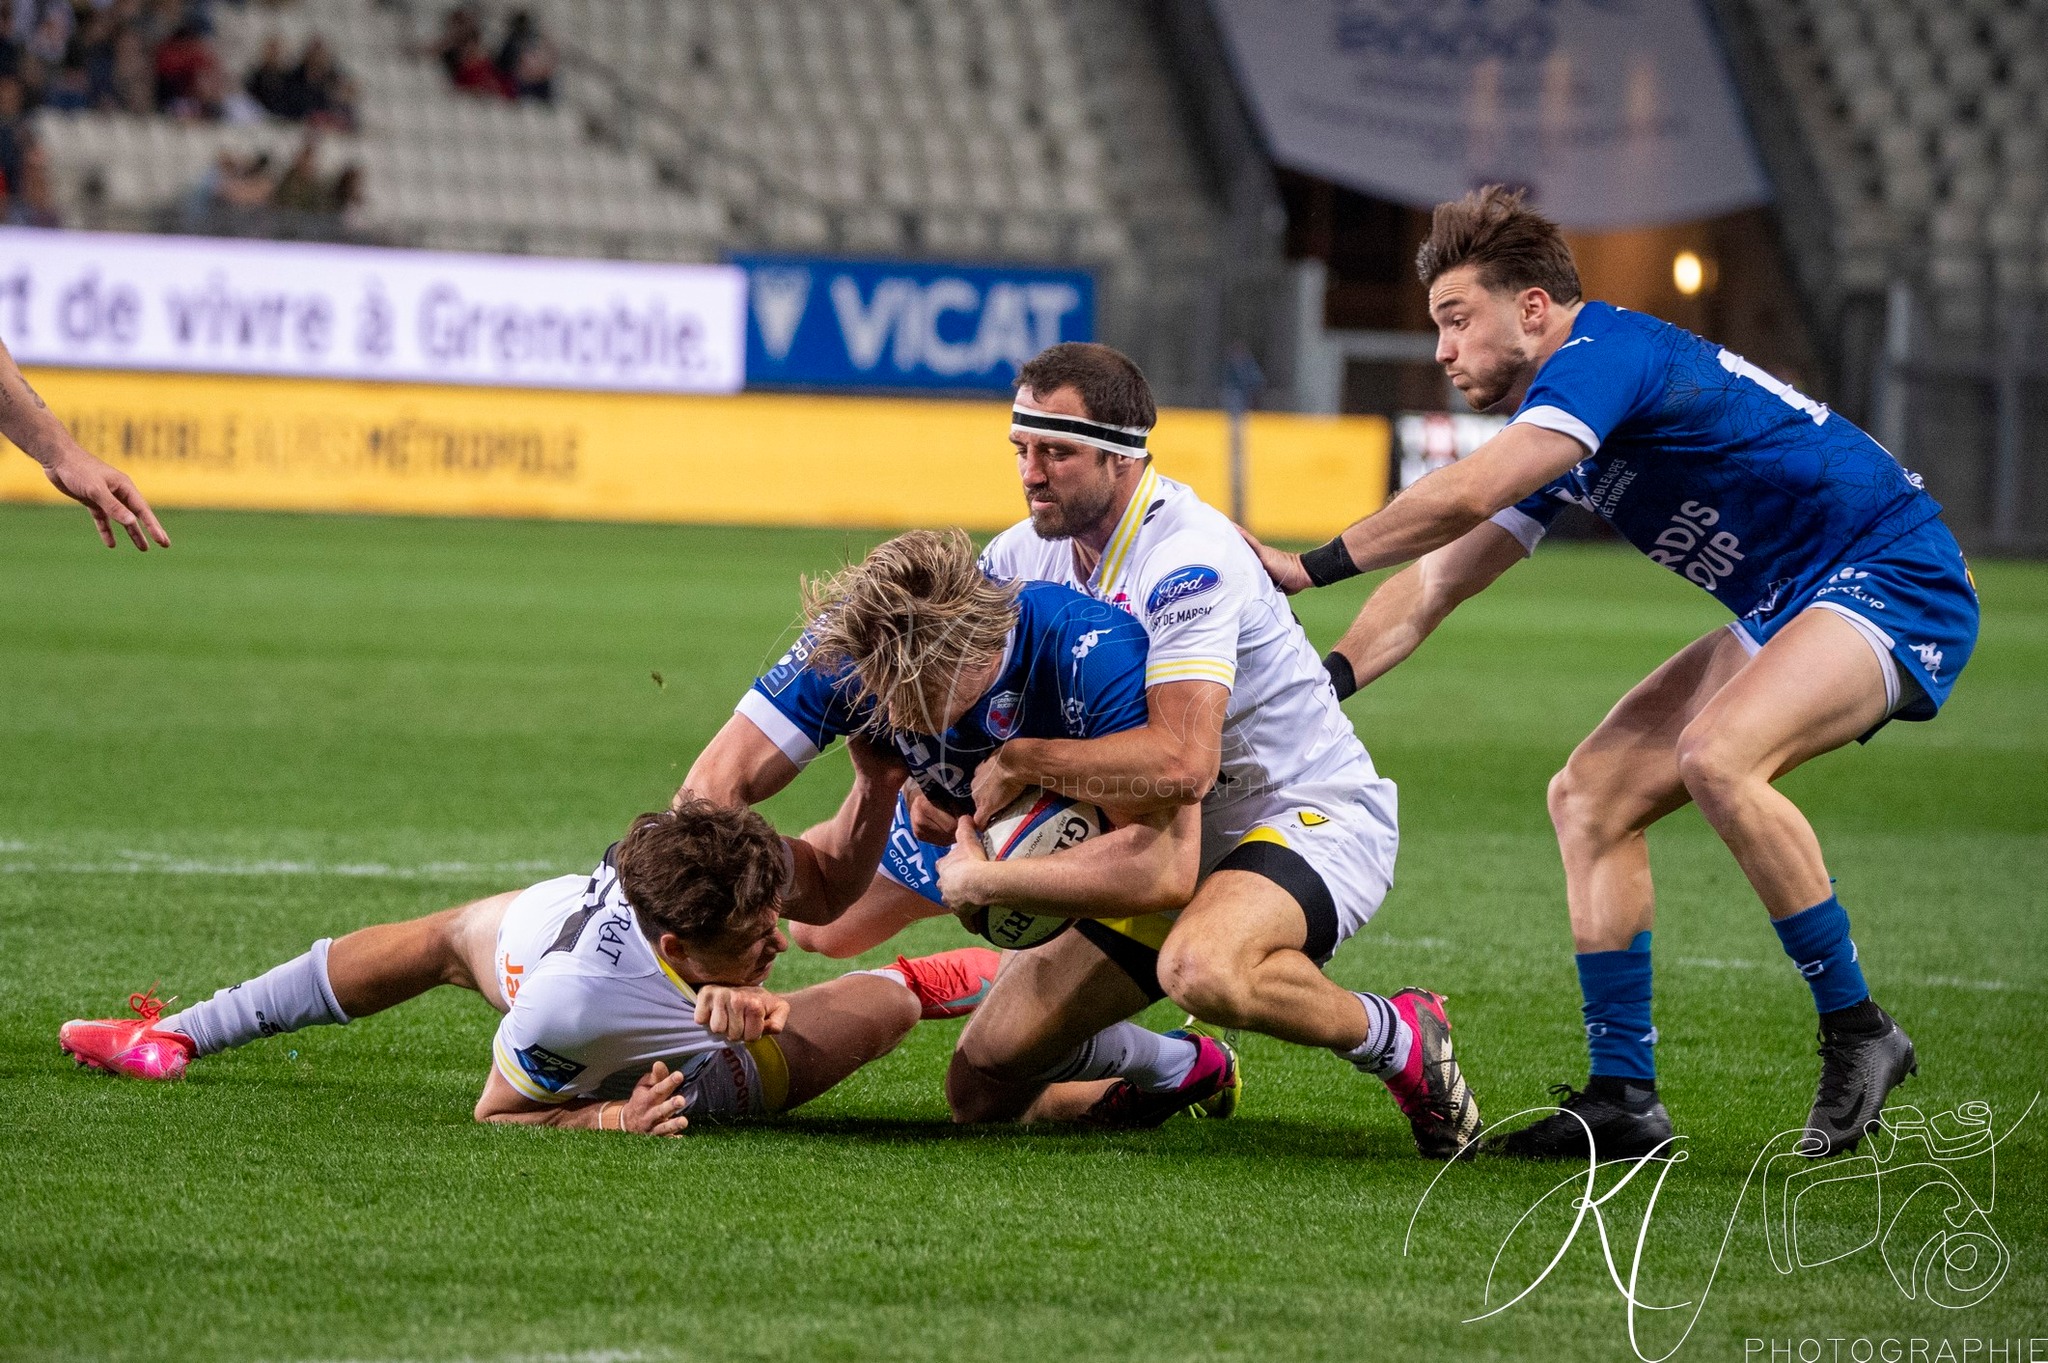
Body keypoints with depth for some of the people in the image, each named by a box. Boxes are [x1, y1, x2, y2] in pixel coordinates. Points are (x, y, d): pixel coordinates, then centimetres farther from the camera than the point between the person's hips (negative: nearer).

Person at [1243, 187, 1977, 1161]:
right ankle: (1623, 1098, 4)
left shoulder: (1606, 353, -20)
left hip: (1895, 581, -10)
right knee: (1588, 798, 2)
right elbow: (1433, 586, 15)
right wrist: (1314, 683, 1)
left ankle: (1856, 1033, -19)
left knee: (1716, 754, -33)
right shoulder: (1559, 434, 11)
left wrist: (1311, 566, -22)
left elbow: (1463, 496, -32)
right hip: (1786, 613, 10)